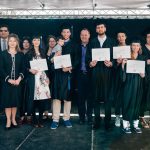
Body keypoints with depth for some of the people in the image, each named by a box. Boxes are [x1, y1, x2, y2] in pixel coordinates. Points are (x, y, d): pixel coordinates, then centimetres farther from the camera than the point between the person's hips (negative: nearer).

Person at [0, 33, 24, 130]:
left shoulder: (20, 55, 6)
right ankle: (8, 121, 9)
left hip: (17, 82, 1)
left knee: (15, 100, 6)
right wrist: (9, 79, -13)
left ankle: (13, 119, 18)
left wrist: (19, 79, -12)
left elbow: (23, 68, 3)